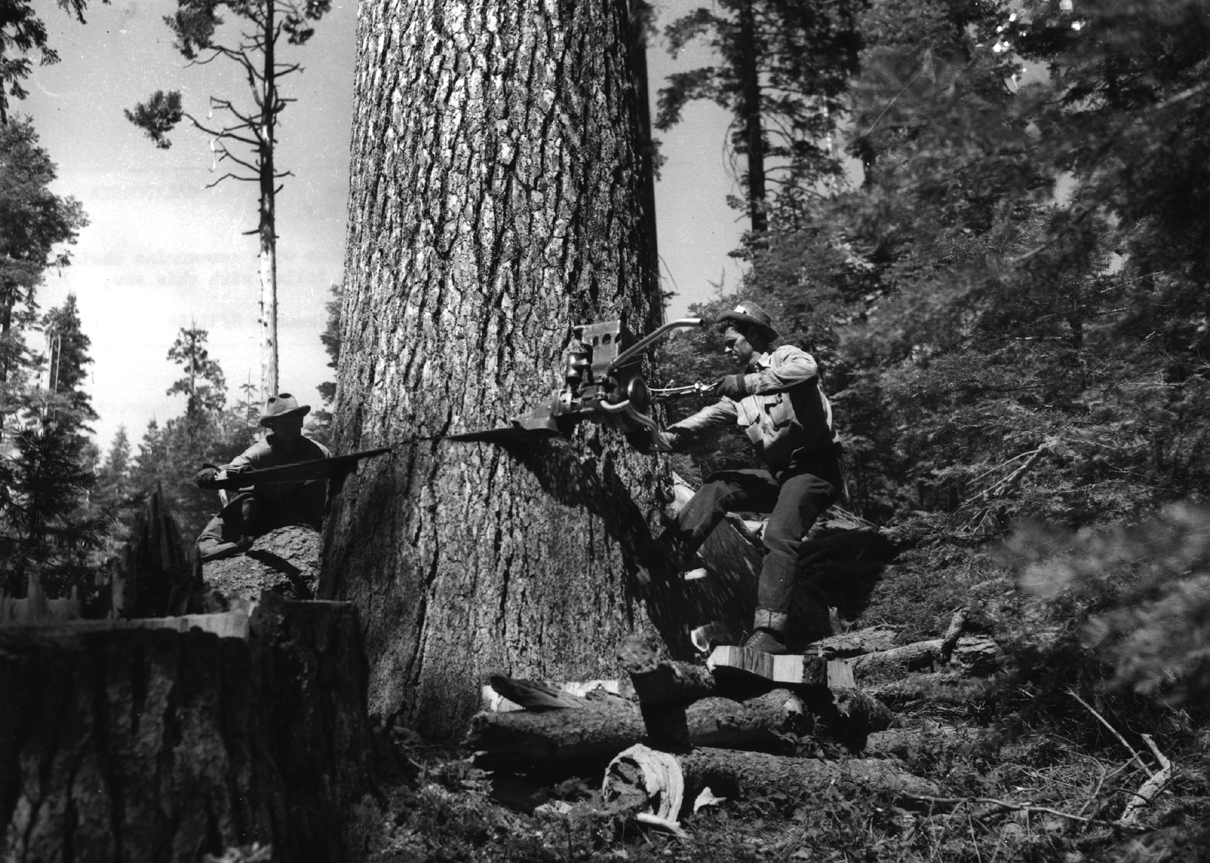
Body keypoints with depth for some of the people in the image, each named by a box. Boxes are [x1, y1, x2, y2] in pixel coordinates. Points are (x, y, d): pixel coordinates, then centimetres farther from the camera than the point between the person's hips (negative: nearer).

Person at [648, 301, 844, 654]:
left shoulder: (784, 358, -3)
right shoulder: (737, 394, 16)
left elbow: (808, 369, -28)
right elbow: (705, 420, 4)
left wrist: (750, 383, -33)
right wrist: (662, 437, -14)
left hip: (815, 470, -8)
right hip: (779, 475, 8)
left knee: (779, 537, -25)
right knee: (718, 487, -8)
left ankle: (769, 634, -32)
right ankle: (664, 557, -15)